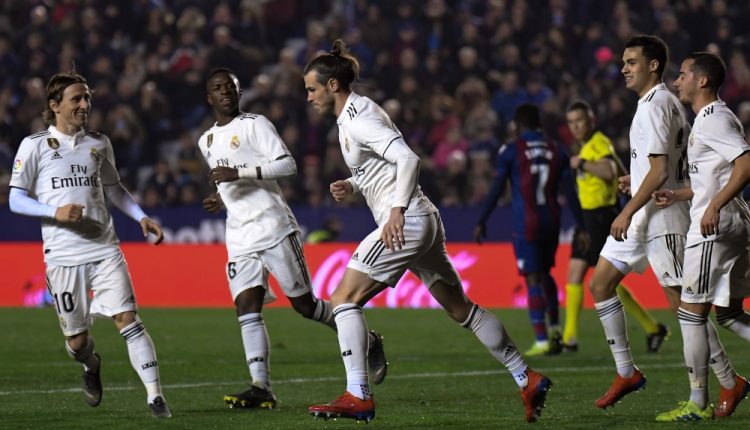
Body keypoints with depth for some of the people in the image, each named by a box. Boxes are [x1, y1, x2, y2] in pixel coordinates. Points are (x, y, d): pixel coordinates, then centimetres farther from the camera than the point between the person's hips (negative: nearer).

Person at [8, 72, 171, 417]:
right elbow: (16, 200, 0)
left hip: (104, 249, 2)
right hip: (62, 256, -2)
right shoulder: (35, 145, 1)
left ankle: (155, 396, -14)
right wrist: (55, 212, -17)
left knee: (127, 318, -14)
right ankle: (91, 366, 39)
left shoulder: (99, 143, 12)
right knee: (76, 340, 2)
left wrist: (142, 217, 10)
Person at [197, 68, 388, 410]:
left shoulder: (255, 125, -3)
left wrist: (239, 173, -20)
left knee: (304, 304, -2)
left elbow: (287, 165, -14)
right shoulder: (207, 141, 20)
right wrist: (220, 200, 13)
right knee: (246, 309, -10)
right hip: (240, 238, 6)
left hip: (273, 228, -6)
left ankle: (368, 343, 18)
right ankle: (261, 388, -14)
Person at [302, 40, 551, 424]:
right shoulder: (351, 115, 16)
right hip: (421, 221, 10)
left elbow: (407, 159, -24)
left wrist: (397, 211, -29)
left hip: (406, 222, -10)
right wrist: (351, 186, 11)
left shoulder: (357, 118, -13)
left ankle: (358, 397, -14)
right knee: (460, 308, 14)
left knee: (344, 299, -10)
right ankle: (528, 380, 17)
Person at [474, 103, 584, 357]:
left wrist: (481, 222, 1)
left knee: (533, 279, -4)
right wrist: (581, 226, 10)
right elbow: (570, 192, 6)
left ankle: (542, 341, -8)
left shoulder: (511, 151, -4)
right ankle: (555, 329, 15)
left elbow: (496, 191, -6)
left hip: (526, 224, -4)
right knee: (545, 273, 22)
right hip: (552, 222, 4)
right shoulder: (557, 151, 7)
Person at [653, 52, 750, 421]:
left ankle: (698, 404, -2)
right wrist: (679, 195, 19)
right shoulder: (711, 118, 18)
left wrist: (715, 206, -29)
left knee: (691, 312, -5)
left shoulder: (714, 120, -14)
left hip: (714, 228, -10)